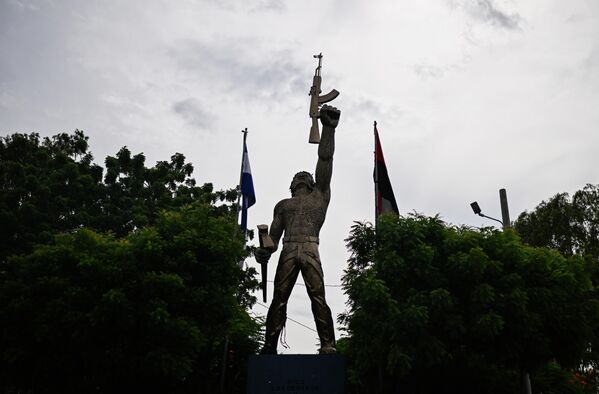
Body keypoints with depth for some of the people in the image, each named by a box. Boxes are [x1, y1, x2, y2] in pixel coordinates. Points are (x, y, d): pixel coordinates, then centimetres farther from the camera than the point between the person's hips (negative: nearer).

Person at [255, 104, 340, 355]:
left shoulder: (319, 197, 24)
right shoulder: (283, 205, 31)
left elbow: (325, 161, 14)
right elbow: (274, 233, 22)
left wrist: (328, 128, 7)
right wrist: (265, 250, 4)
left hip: (310, 250, -2)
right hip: (288, 252, 2)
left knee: (318, 297, -13)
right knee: (279, 299, -7)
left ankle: (328, 346, -18)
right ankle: (269, 347, -9)